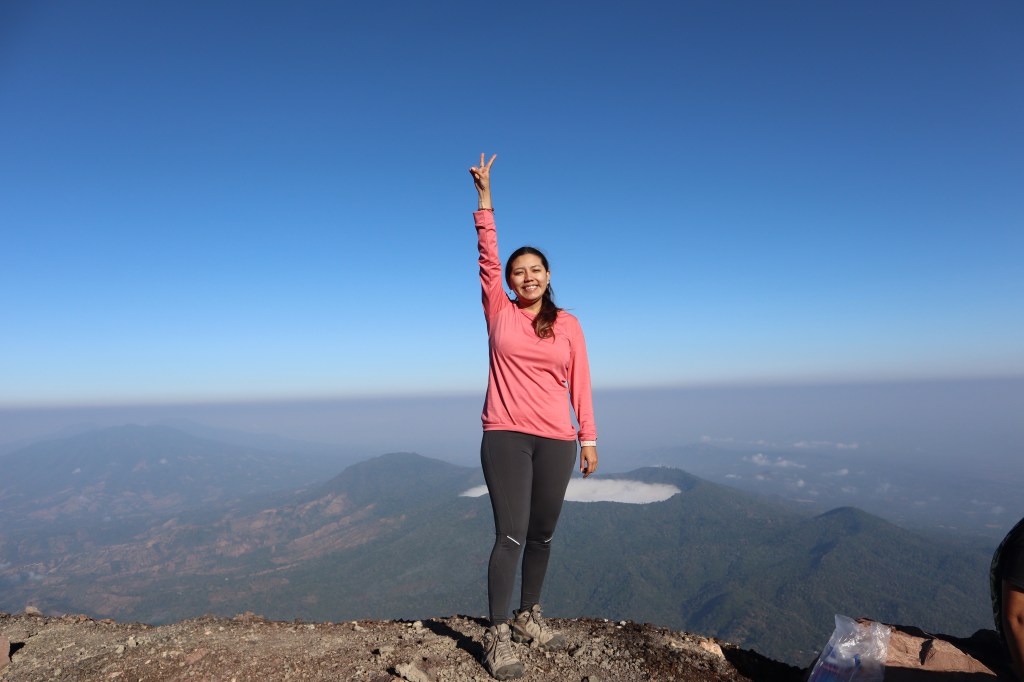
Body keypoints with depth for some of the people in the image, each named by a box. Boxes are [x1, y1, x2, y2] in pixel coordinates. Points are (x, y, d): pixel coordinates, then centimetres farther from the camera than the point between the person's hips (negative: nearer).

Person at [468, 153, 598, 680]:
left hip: (556, 442, 3)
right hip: (505, 437, -2)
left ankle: (529, 617, 30)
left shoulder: (567, 324, 7)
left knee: (542, 535, 12)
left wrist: (589, 438, 2)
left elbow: (579, 383, 5)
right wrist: (484, 199, -7)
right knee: (511, 535, -6)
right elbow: (487, 258, -4)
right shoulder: (499, 312, 4)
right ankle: (497, 636, 4)